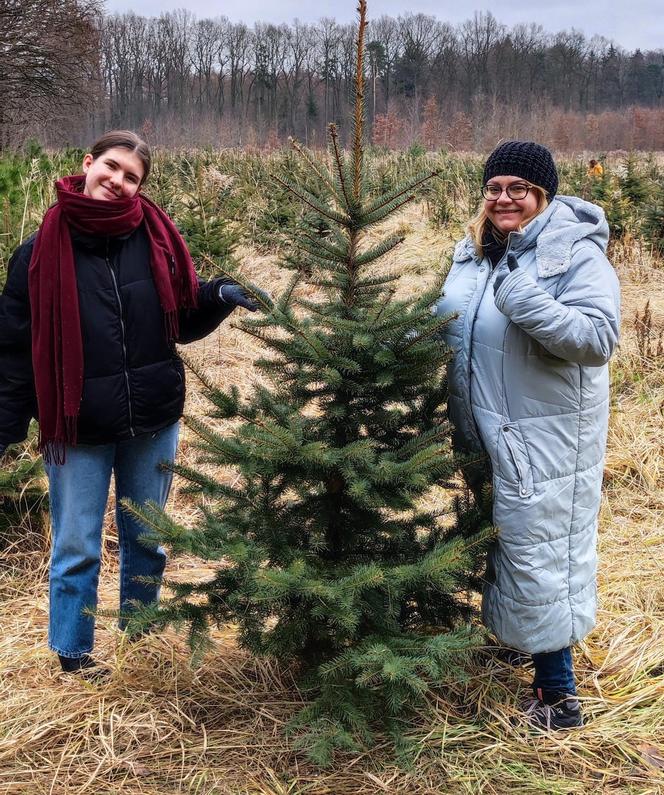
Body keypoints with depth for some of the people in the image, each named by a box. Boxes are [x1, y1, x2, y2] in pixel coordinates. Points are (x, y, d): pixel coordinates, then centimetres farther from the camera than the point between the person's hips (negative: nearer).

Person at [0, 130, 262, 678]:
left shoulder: (154, 238, -2)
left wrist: (218, 296, -13)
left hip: (153, 420, 2)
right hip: (78, 426, -2)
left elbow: (184, 321, 7)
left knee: (147, 538, 16)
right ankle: (73, 654, 27)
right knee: (77, 549, 9)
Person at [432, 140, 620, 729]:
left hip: (545, 435, -7)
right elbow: (451, 325, 21)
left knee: (538, 552, -3)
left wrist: (529, 304, -35)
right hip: (482, 432, 8)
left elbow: (599, 340, -24)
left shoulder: (576, 254, -14)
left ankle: (558, 693, 10)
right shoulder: (475, 251, 8)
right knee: (494, 542, 20)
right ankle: (511, 638, 42)